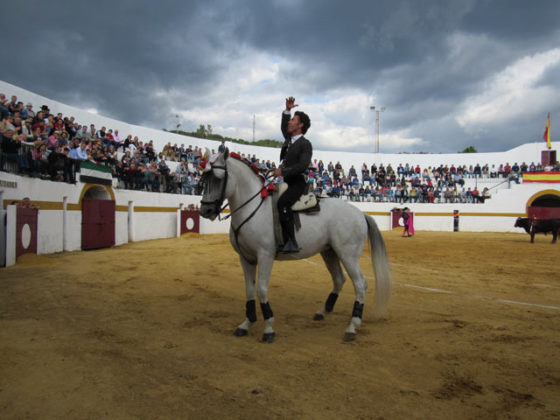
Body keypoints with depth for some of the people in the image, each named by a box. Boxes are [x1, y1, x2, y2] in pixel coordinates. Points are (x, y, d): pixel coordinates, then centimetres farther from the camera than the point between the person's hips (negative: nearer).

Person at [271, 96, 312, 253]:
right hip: (287, 182, 10)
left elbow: (303, 165, -21)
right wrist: (287, 110, 23)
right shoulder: (289, 139, 16)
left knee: (282, 203, -31)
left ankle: (291, 242, -33)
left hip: (297, 183, -10)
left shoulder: (305, 144, -8)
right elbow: (284, 127, 35)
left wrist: (283, 171, -23)